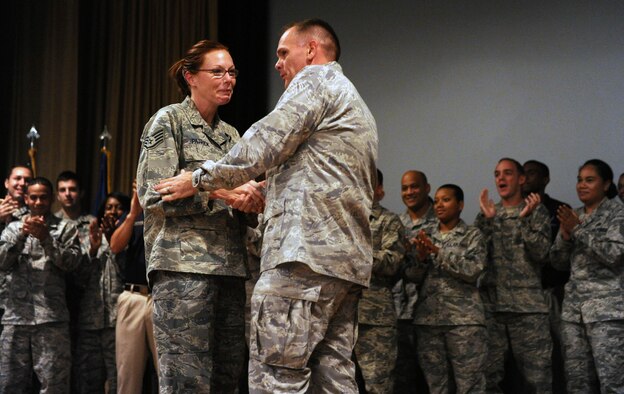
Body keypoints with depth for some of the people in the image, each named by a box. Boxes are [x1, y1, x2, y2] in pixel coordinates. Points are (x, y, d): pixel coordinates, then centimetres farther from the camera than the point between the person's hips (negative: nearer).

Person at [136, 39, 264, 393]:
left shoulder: (231, 134, 20)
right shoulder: (168, 121, 1)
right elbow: (153, 193, -9)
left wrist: (252, 197, -2)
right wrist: (218, 191, -17)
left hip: (230, 264, 7)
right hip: (185, 262, -7)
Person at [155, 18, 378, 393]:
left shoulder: (314, 81, 0)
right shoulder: (356, 104, 29)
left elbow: (260, 148, -9)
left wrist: (199, 179, 3)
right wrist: (262, 198, 30)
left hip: (306, 252, -10)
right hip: (349, 260, 10)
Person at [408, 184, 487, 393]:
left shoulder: (472, 235, 6)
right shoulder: (426, 237, 17)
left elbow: (473, 270, -9)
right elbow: (411, 276, 10)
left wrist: (438, 252, -12)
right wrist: (421, 257, -10)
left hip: (463, 319, -4)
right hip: (428, 319, 4)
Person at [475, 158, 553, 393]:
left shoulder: (537, 211, 7)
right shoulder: (487, 214, 15)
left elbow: (540, 253, -6)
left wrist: (525, 218, -13)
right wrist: (486, 218, -7)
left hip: (528, 305, -2)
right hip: (491, 305, 3)